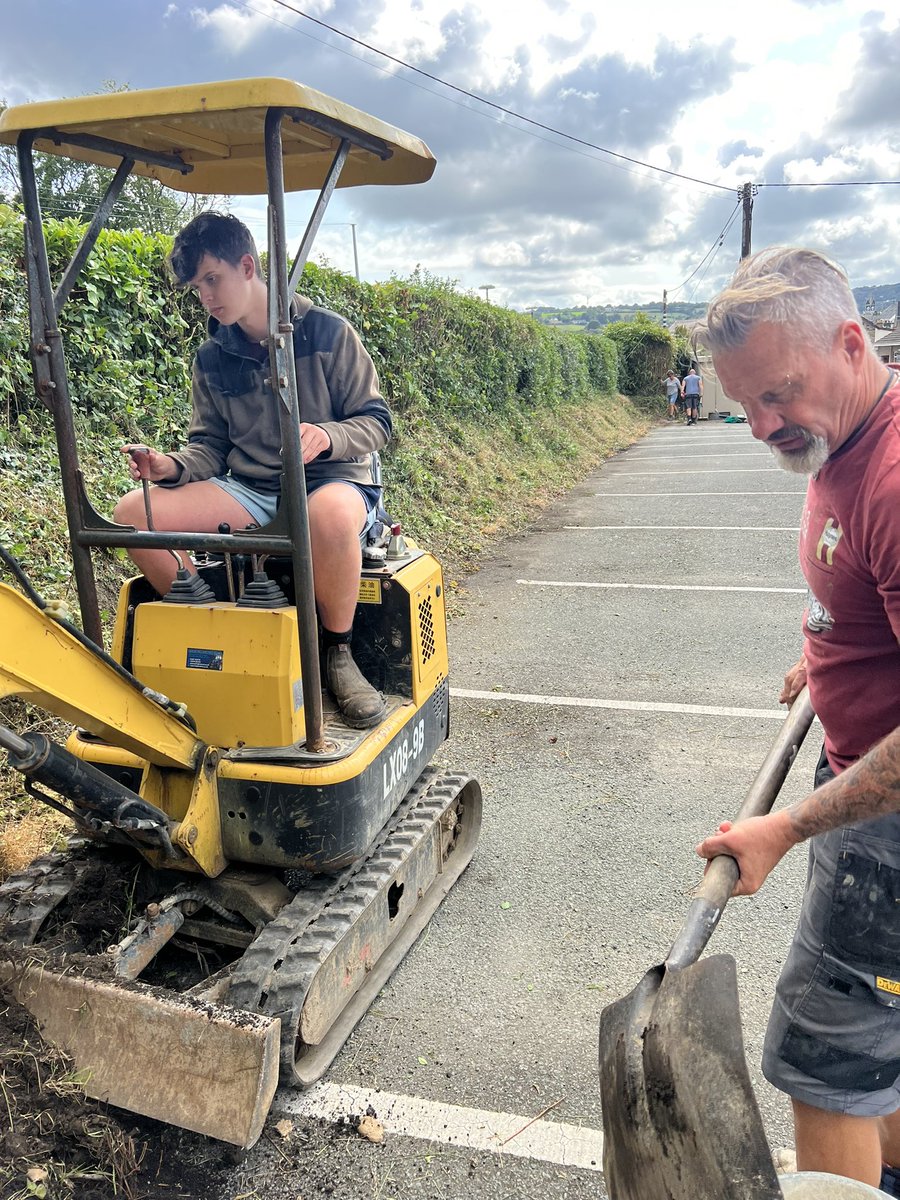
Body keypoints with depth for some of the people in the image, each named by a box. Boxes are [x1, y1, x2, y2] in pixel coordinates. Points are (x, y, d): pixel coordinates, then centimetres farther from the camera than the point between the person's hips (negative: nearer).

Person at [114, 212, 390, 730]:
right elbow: (210, 447, 11)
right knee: (133, 513, -16)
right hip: (247, 491, 5)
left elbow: (376, 421, -4)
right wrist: (172, 468, -12)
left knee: (331, 513, -43)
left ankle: (338, 653, -18)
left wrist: (326, 436, -26)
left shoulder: (327, 332, -4)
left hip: (333, 481, -4)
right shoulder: (211, 360, 11)